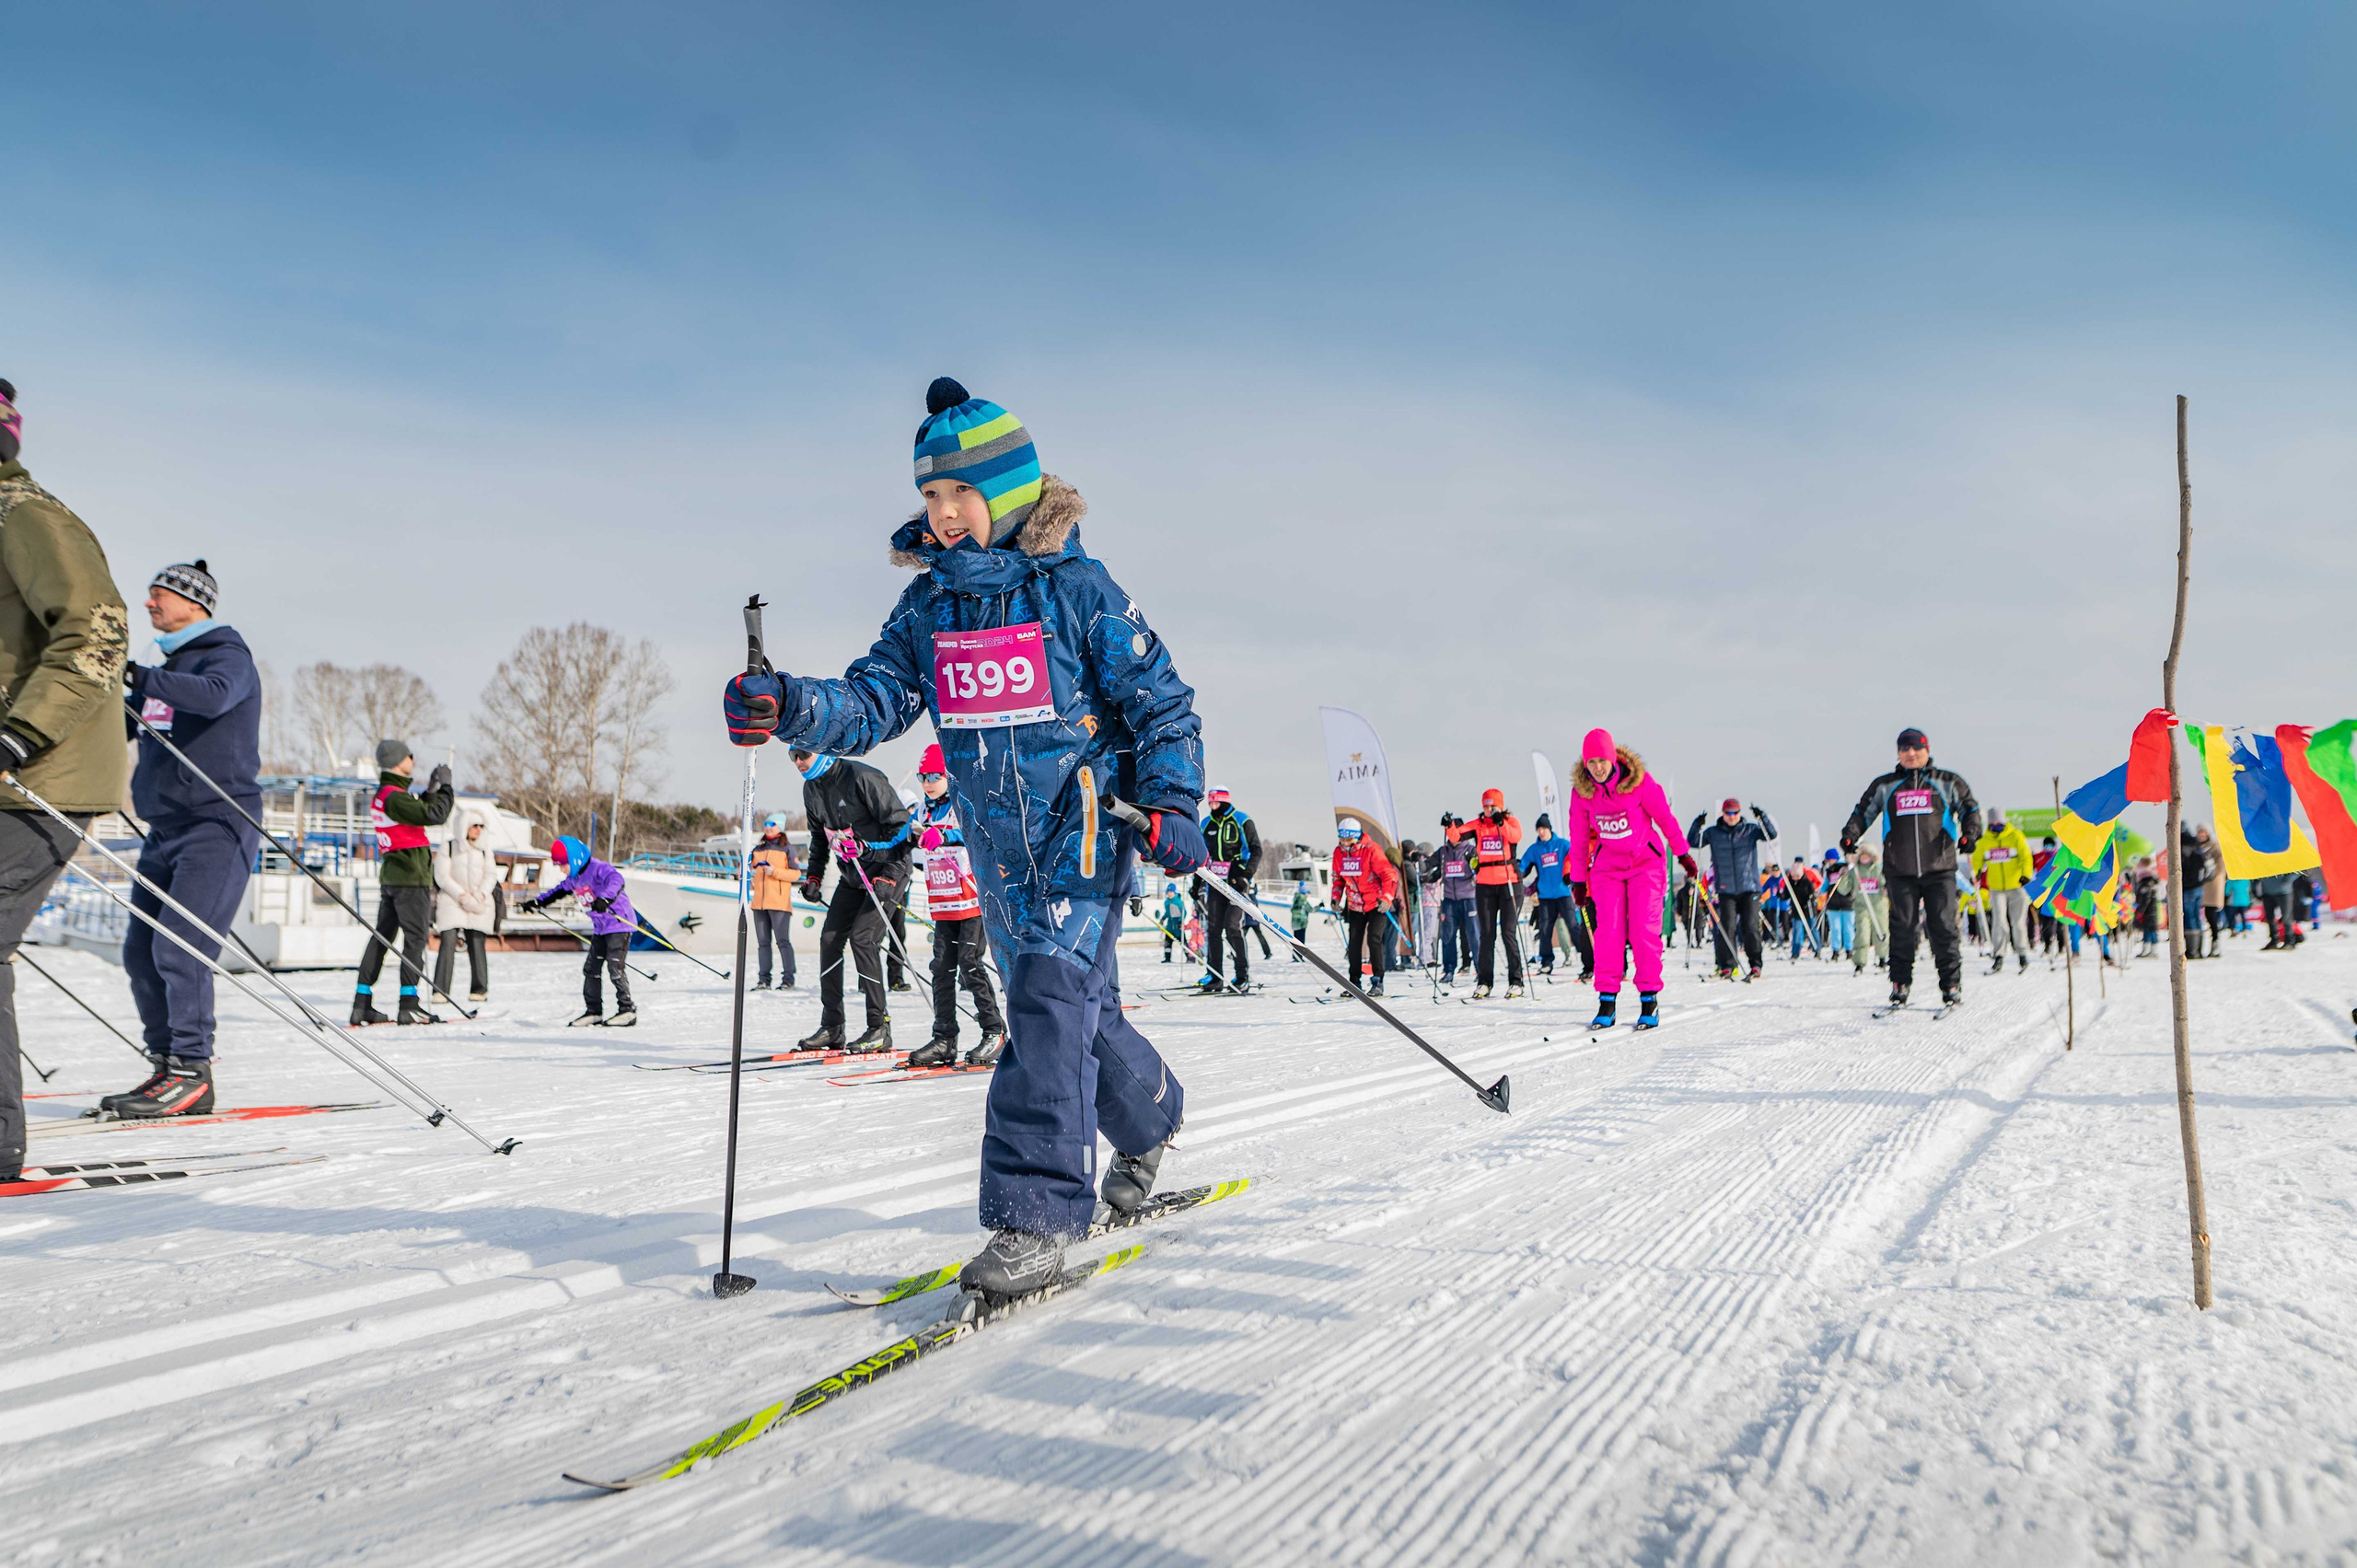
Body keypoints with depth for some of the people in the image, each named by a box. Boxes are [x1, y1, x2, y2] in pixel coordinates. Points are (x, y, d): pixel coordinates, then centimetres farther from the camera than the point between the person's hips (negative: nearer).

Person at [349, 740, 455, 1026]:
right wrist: (445, 785, -6)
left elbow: (417, 813, 23)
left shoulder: (382, 795, 15)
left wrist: (430, 790, 14)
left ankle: (362, 1004, 12)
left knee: (382, 937, 11)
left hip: (391, 876, 10)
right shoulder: (395, 796, -16)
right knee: (415, 938, -7)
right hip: (411, 876, -10)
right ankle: (408, 1005, -11)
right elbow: (435, 815, -20)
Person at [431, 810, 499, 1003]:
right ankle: (440, 990, -12)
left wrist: (480, 896, -10)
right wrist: (463, 896, -13)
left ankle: (479, 990, 6)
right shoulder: (448, 848, 3)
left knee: (477, 943, -2)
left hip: (480, 904, 2)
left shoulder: (485, 849, 12)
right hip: (452, 901, -2)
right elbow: (442, 876, -4)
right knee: (448, 941, -14)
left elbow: (491, 875, 7)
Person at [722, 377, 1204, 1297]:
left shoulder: (1077, 590, -8)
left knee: (1049, 997, -19)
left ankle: (1034, 1218, -16)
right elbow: (875, 700, -1)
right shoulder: (930, 604, 6)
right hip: (997, 848, 6)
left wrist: (1172, 804, -17)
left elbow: (1161, 704, -5)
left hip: (1083, 831, -5)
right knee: (1078, 1011, 16)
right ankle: (1148, 1124, 43)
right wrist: (790, 708, -20)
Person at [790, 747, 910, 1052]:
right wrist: (813, 876, 11)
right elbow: (820, 837, 20)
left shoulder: (862, 778, -22)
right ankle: (831, 1029, 8)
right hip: (852, 875, 8)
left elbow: (900, 824, -20)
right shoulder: (811, 788, 4)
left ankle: (880, 1027, -11)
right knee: (829, 939, 1)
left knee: (862, 937, -18)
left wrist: (889, 877, -24)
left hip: (888, 869, -8)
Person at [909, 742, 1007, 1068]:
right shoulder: (922, 811, 11)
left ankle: (994, 1031, 1)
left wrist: (944, 836, -44)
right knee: (943, 967, 5)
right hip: (942, 905, 7)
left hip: (973, 899, -7)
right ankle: (944, 1039, 10)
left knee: (969, 964, -10)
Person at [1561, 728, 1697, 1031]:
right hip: (1607, 864, 2)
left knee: (1644, 929, -9)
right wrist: (1578, 878, 7)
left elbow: (1664, 817, -4)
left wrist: (1682, 853, 4)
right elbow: (1578, 837, 3)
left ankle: (1650, 999, -1)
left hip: (1646, 861, -2)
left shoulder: (1639, 781, -16)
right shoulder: (1581, 791, -7)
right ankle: (1607, 1000, -4)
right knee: (1608, 930, -8)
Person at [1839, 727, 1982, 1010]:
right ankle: (1899, 984, 8)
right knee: (1902, 928, 1)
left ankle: (1951, 985, 4)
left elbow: (1970, 808, 12)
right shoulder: (1884, 786, 13)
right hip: (1900, 871, 1)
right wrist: (1850, 835, -1)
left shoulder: (1947, 782, 10)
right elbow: (1863, 811, 17)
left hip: (1939, 869, -1)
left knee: (1943, 927, -3)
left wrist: (1970, 834, -7)